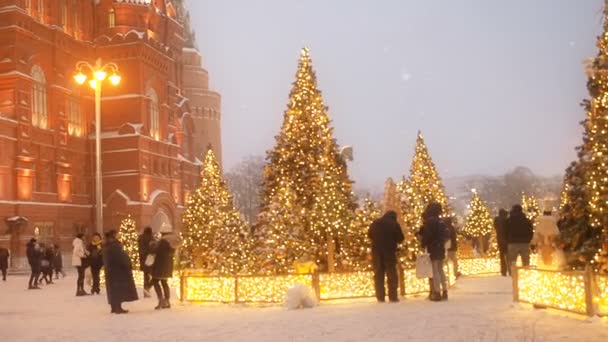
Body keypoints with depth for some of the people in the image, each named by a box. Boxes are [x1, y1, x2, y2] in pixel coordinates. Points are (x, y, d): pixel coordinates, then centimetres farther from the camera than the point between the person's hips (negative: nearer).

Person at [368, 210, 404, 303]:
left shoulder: (375, 223, 8)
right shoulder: (394, 224, -4)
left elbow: (369, 235, 18)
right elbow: (400, 239, 0)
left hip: (376, 251, 3)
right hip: (390, 251, -3)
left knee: (378, 274, 7)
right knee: (391, 274, 2)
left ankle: (380, 297, 4)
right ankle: (393, 297, -1)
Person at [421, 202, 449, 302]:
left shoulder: (429, 221, -13)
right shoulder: (441, 221, 11)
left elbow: (426, 235, -18)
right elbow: (446, 235, 14)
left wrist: (423, 245, -8)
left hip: (433, 248, -8)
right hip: (441, 248, 8)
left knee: (435, 271, -6)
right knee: (440, 270, 15)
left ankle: (437, 293, -8)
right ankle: (444, 292, 16)